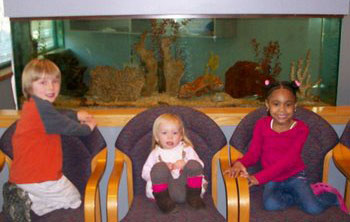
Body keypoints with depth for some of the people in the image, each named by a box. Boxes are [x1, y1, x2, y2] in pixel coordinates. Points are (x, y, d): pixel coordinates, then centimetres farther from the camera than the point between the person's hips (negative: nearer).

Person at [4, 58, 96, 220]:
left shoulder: (31, 105, 9)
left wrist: (76, 115, 23)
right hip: (38, 178, -9)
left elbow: (57, 117, 29)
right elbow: (68, 128, -11)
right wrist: (87, 127, 7)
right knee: (74, 200, 10)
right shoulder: (42, 108, -22)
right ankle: (28, 201, -5)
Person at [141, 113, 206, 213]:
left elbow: (200, 165, 11)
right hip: (166, 188, -1)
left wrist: (185, 164, -8)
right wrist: (162, 169, -6)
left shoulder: (187, 149, 22)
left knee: (193, 164, -25)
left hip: (185, 184, 1)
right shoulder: (155, 153, 20)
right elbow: (145, 174, 10)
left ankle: (193, 196, -15)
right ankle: (163, 198, -18)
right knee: (159, 167, -29)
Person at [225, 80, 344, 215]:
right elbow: (253, 153, -5)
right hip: (272, 179, 1)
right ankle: (301, 197, -2)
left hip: (295, 176, -1)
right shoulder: (261, 125, -5)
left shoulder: (300, 129, -13)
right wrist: (240, 163, -30)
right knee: (270, 205, -28)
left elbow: (288, 160, -22)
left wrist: (259, 177, -30)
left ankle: (332, 197, 13)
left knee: (313, 208, -21)